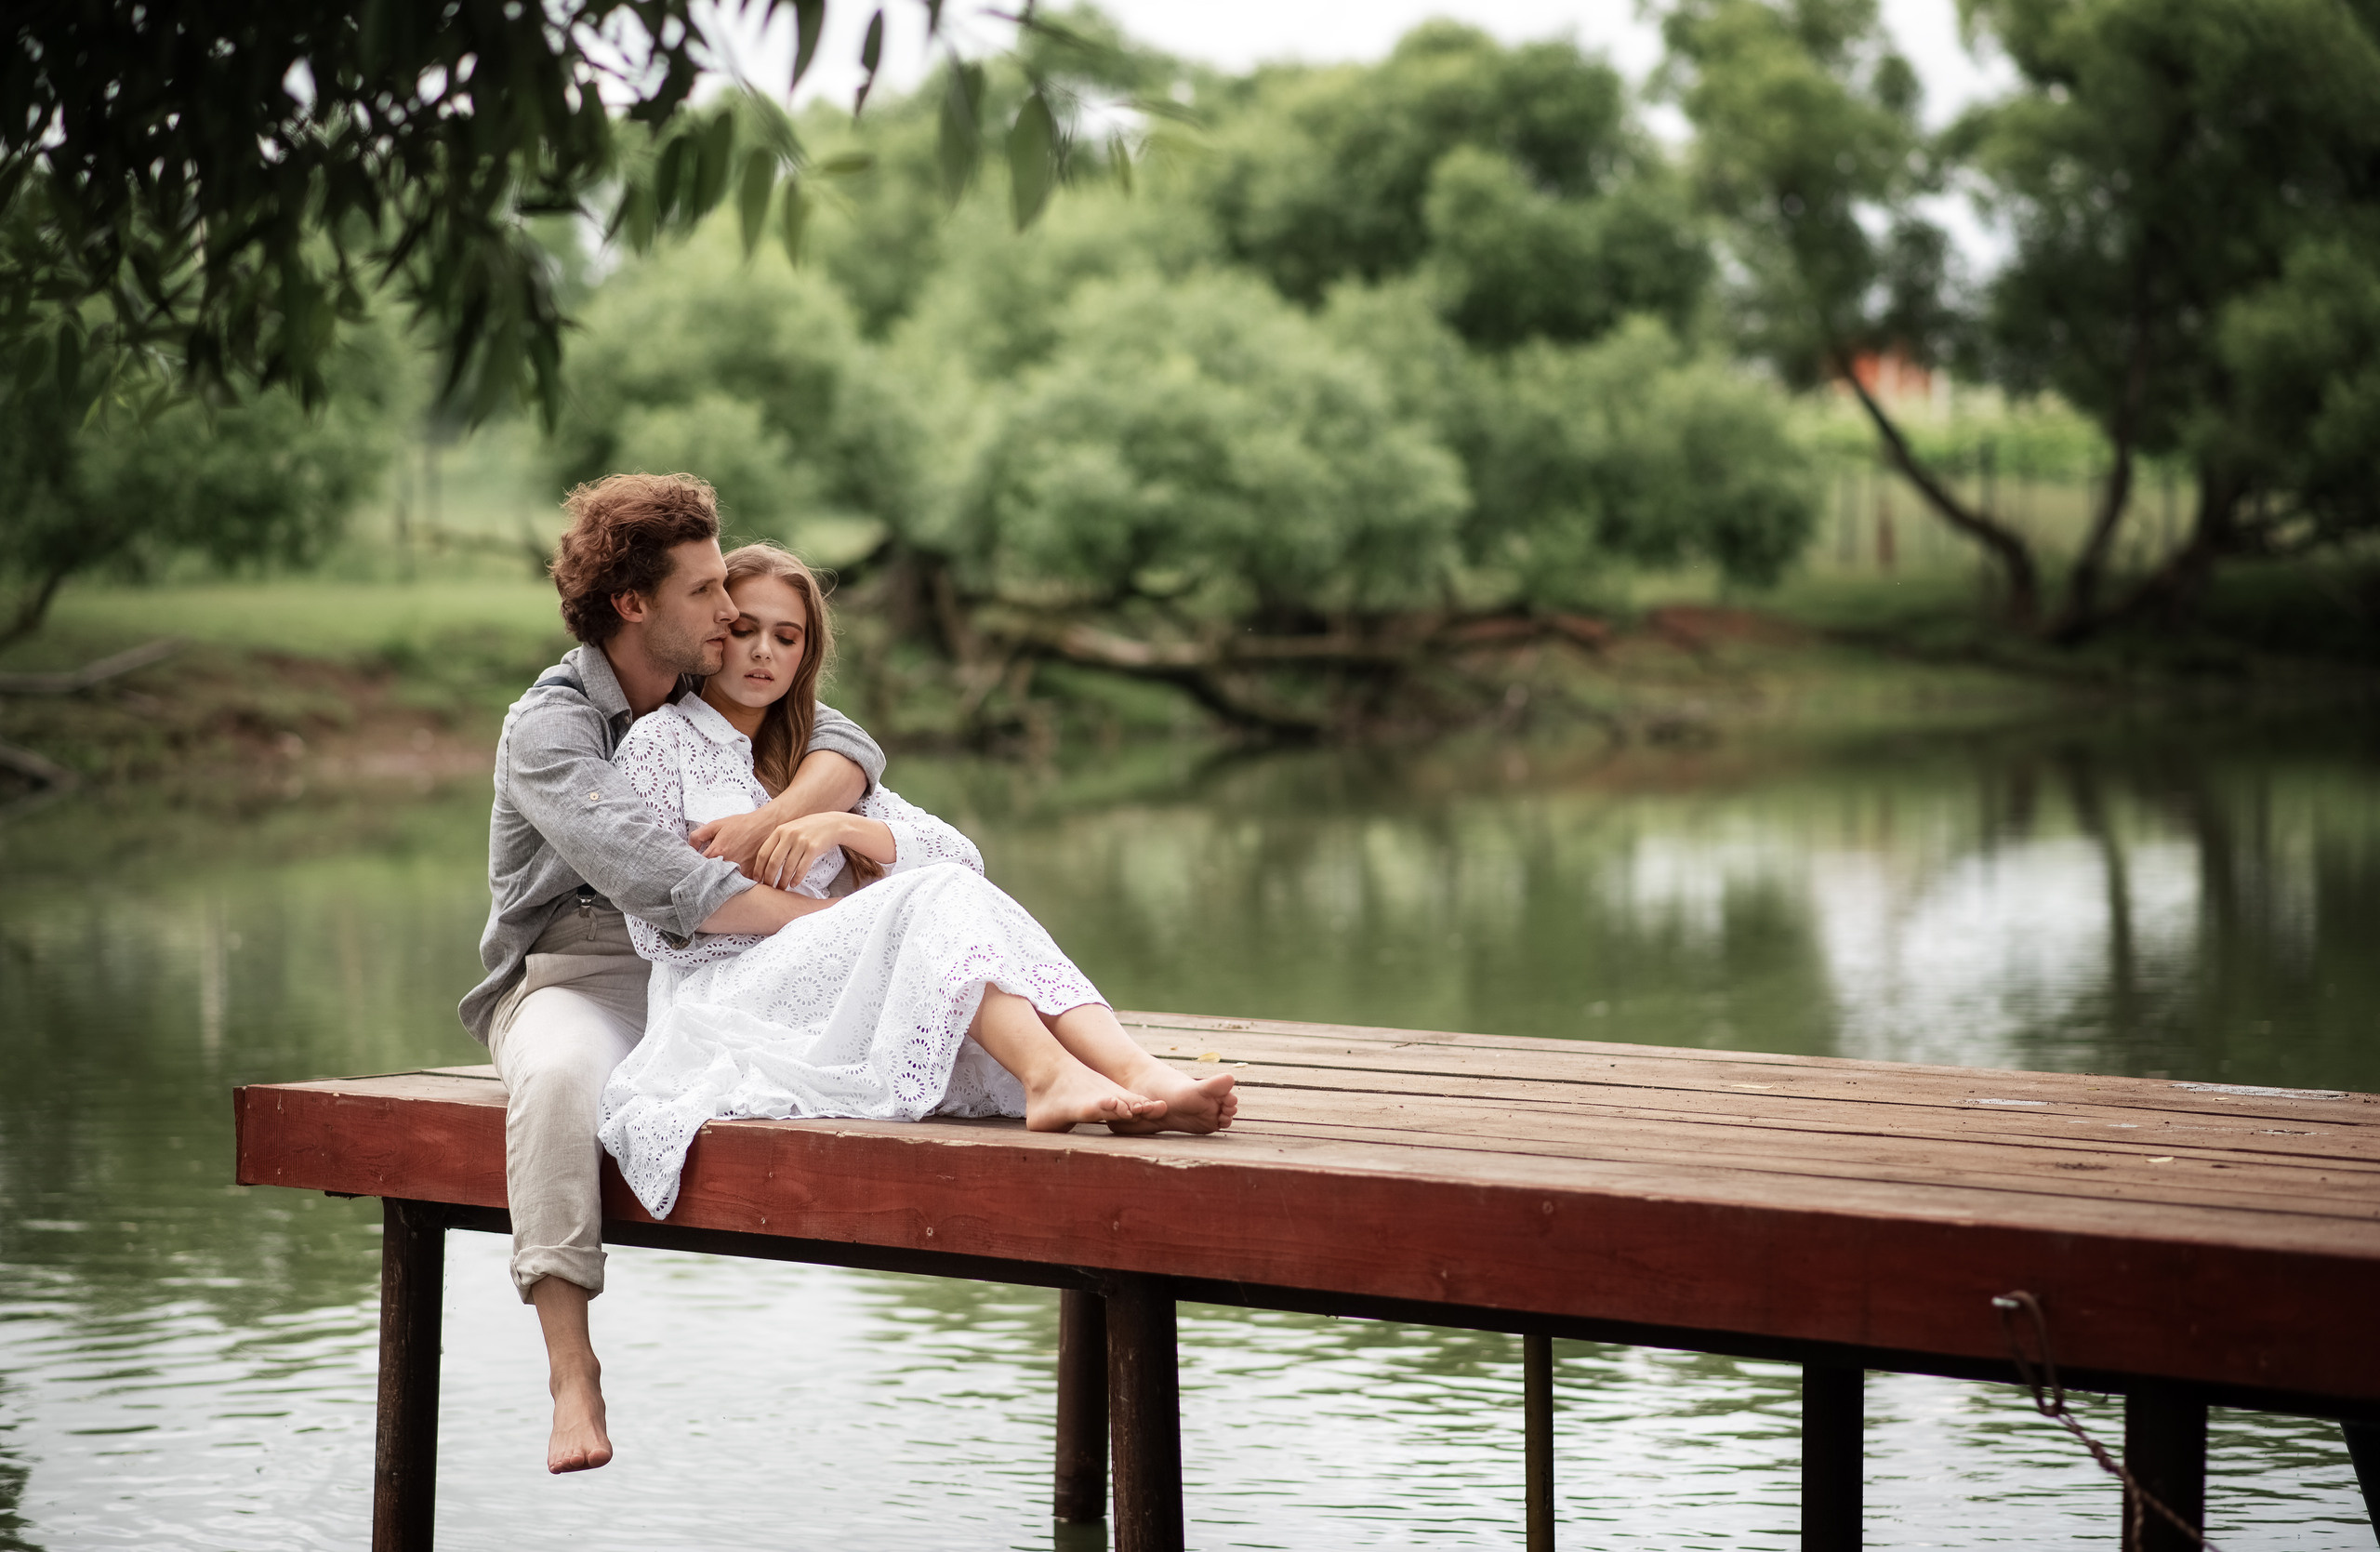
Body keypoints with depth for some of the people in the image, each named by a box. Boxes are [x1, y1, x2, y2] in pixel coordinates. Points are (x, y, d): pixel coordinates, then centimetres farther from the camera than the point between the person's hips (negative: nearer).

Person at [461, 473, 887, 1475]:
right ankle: (572, 1373, -38)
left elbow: (849, 748, -2)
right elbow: (649, 874, -29)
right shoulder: (549, 726, -14)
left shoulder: (714, 694, 9)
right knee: (561, 1077, -40)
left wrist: (775, 819, -24)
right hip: (575, 978, -6)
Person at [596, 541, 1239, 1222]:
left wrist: (842, 826, -8)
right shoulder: (661, 741, 9)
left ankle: (1136, 1074, -49)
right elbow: (658, 929, -1)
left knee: (955, 889, -27)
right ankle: (1049, 1074, -54)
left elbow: (962, 855, 10)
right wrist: (815, 914, -7)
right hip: (727, 1003, -5)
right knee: (934, 897, -29)